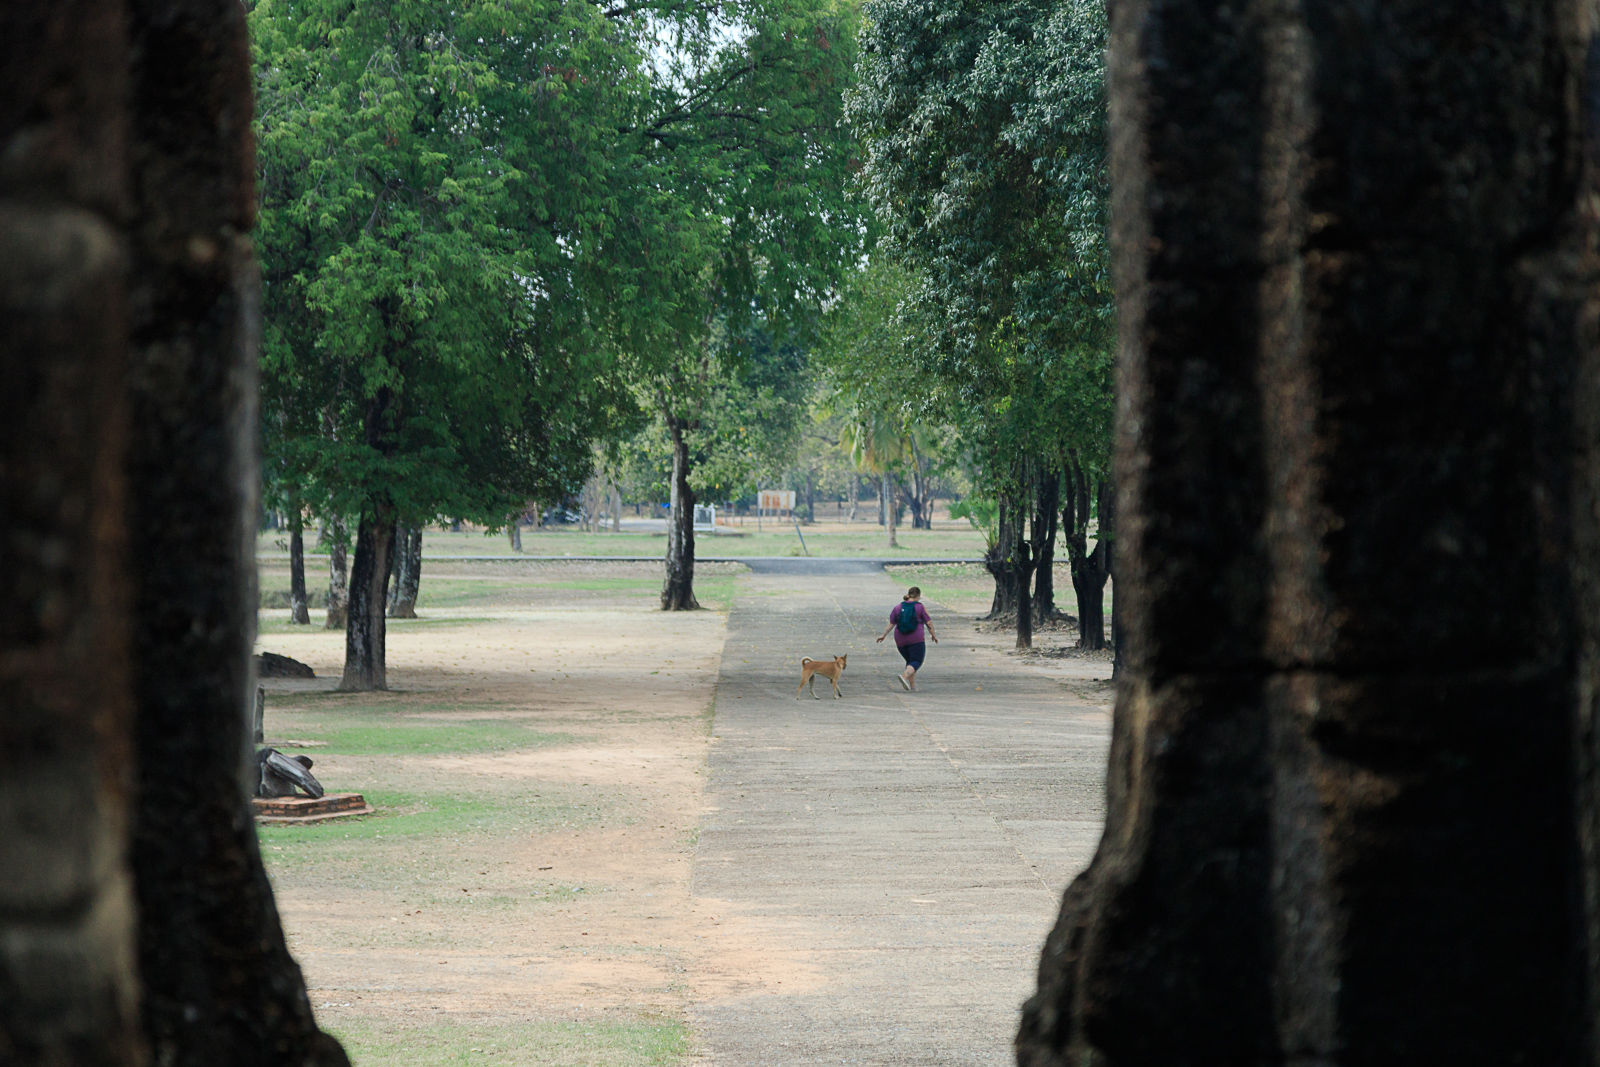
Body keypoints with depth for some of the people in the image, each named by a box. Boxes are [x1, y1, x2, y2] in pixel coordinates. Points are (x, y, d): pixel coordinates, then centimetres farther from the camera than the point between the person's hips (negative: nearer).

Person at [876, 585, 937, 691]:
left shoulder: (898, 607, 6)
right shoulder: (920, 607, -4)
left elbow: (891, 624, 4)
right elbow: (929, 623, -2)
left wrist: (883, 635, 13)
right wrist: (934, 635, 12)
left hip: (901, 641, 5)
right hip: (916, 639, -5)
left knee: (910, 661, 18)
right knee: (916, 662, -5)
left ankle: (912, 686, 11)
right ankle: (904, 676, -31)